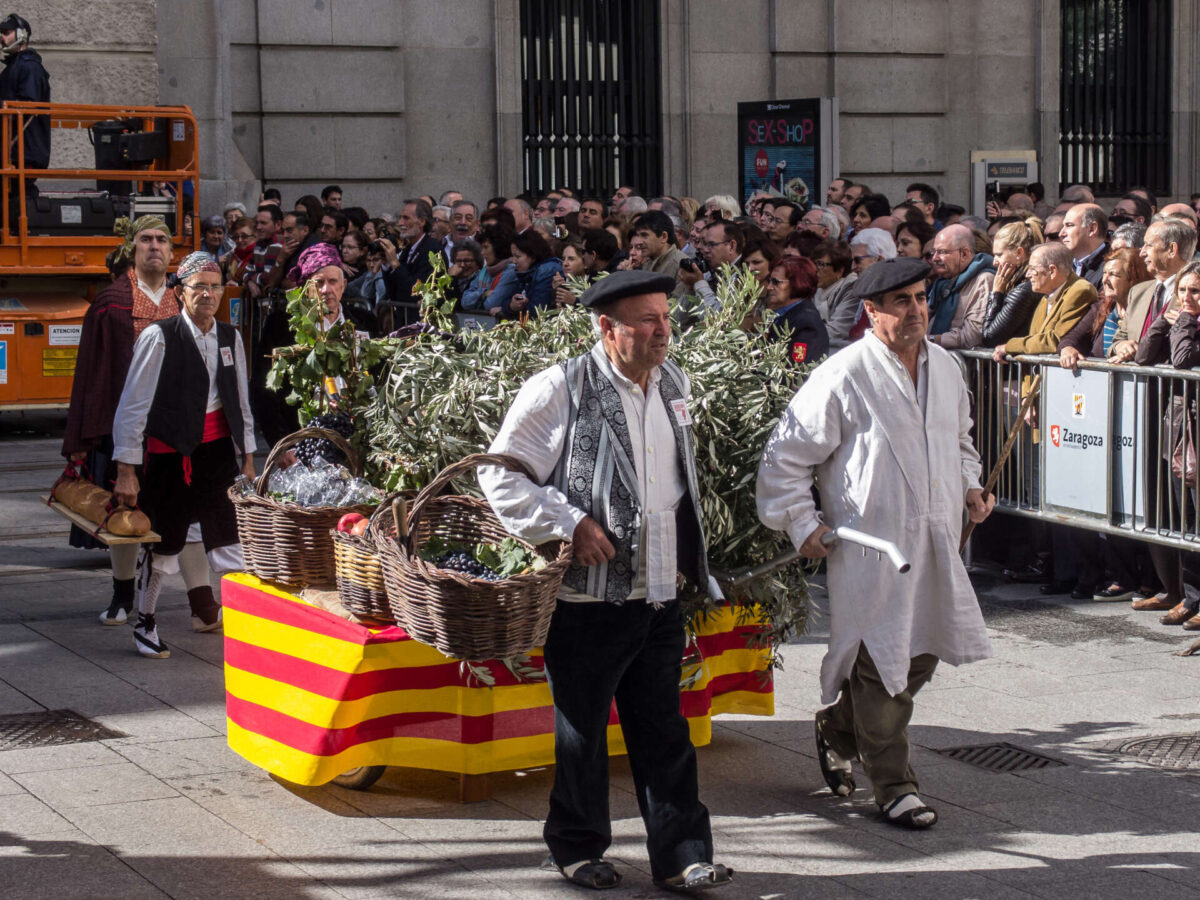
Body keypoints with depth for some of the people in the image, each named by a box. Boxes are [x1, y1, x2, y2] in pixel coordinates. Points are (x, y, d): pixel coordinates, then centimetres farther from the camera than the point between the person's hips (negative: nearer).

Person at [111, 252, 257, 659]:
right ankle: (145, 623, 24)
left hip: (219, 448, 5)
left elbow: (241, 403, 15)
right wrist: (126, 469, -11)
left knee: (230, 537, -1)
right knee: (165, 538, 6)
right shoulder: (159, 337, -11)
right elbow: (133, 406, -10)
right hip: (171, 450, -4)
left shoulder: (230, 337, 6)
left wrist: (247, 457, 13)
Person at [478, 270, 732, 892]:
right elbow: (500, 475, -10)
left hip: (659, 595, 5)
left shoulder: (673, 385, 8)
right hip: (588, 598, -5)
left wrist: (697, 573, 20)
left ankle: (681, 855, 15)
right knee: (582, 731, 9)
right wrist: (569, 523, -17)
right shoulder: (561, 390, -12)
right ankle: (577, 847, 25)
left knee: (664, 733, 9)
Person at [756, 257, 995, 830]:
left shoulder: (944, 367, 10)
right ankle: (893, 787, 11)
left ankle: (837, 730, 37)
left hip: (935, 542, 7)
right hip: (871, 542, -7)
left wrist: (969, 486, 11)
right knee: (882, 662, -2)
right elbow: (785, 456, -6)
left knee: (921, 656, 13)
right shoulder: (844, 376, -11)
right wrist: (801, 523, -9)